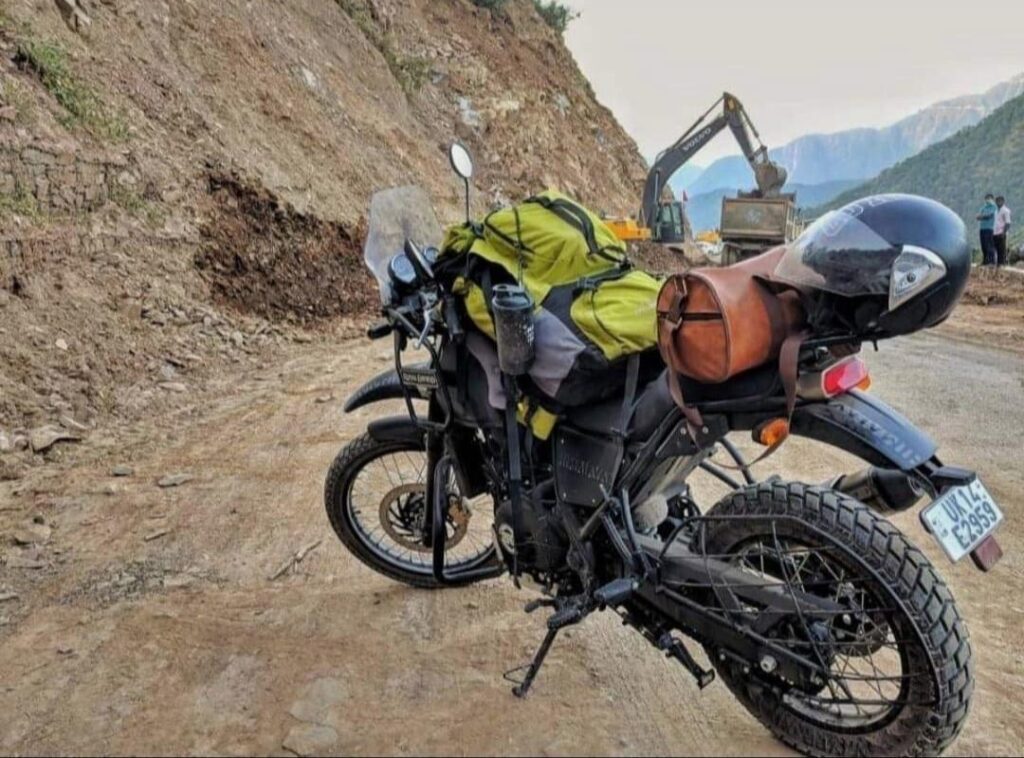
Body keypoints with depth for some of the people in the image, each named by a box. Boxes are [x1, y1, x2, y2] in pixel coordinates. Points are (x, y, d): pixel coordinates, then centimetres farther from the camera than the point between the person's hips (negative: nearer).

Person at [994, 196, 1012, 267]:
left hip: (1001, 233, -8)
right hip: (995, 233, 8)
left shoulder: (1005, 210, -7)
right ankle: (998, 263, 13)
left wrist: (1003, 232, -20)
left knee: (1002, 249, -5)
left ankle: (1003, 263, -3)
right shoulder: (997, 211, 19)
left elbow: (1007, 223, -13)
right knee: (997, 249, 9)